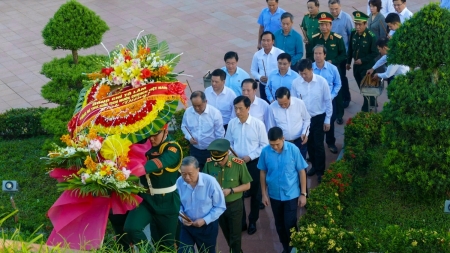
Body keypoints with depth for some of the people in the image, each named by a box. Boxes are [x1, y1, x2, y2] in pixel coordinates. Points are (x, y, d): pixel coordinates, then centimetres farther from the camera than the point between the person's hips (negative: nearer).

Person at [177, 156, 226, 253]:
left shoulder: (210, 182, -23)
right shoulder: (179, 182, -15)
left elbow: (220, 207, -14)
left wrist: (205, 220, -21)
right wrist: (182, 217, -15)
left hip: (207, 226, -2)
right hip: (186, 225, 2)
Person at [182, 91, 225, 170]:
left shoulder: (215, 113, -18)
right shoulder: (188, 112, -9)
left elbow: (219, 135, -10)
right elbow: (184, 127, 9)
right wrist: (189, 137, -11)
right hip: (194, 150, 3)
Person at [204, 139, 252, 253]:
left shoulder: (239, 164, -22)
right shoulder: (209, 163, -15)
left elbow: (247, 185, -12)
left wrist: (230, 190, -25)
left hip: (234, 205, -3)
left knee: (235, 235, 11)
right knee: (226, 234, 24)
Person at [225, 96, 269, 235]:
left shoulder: (258, 124, -14)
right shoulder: (232, 123, -6)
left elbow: (264, 145, -8)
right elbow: (228, 143, 5)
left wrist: (250, 156, -16)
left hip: (254, 163, -2)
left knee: (254, 193, 13)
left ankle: (253, 221, 31)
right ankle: (241, 221, 29)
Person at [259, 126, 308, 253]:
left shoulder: (293, 149, -17)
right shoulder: (265, 152, -13)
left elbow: (301, 172, -8)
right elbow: (263, 173, 1)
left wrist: (303, 193, -6)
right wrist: (264, 194, 3)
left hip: (291, 194, -2)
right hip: (274, 195, 2)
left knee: (290, 224, -1)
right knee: (279, 224, 16)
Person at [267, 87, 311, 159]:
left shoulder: (299, 103, -14)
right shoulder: (272, 107, -14)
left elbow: (307, 119, 3)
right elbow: (271, 128, -1)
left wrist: (304, 133, -12)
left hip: (299, 141, 0)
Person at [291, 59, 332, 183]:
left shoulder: (322, 81, -15)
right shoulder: (296, 83, -11)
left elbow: (328, 101, -6)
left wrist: (327, 120, -4)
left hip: (319, 118, -3)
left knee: (318, 144, 2)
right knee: (309, 144, 16)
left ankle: (320, 171, 15)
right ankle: (314, 166, 35)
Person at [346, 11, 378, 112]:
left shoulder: (371, 36, -20)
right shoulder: (353, 34, -4)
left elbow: (375, 53, -15)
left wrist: (362, 60, -20)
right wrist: (348, 62, 11)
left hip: (367, 67, -6)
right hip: (356, 66, 6)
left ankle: (366, 110, 17)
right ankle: (372, 104, 37)